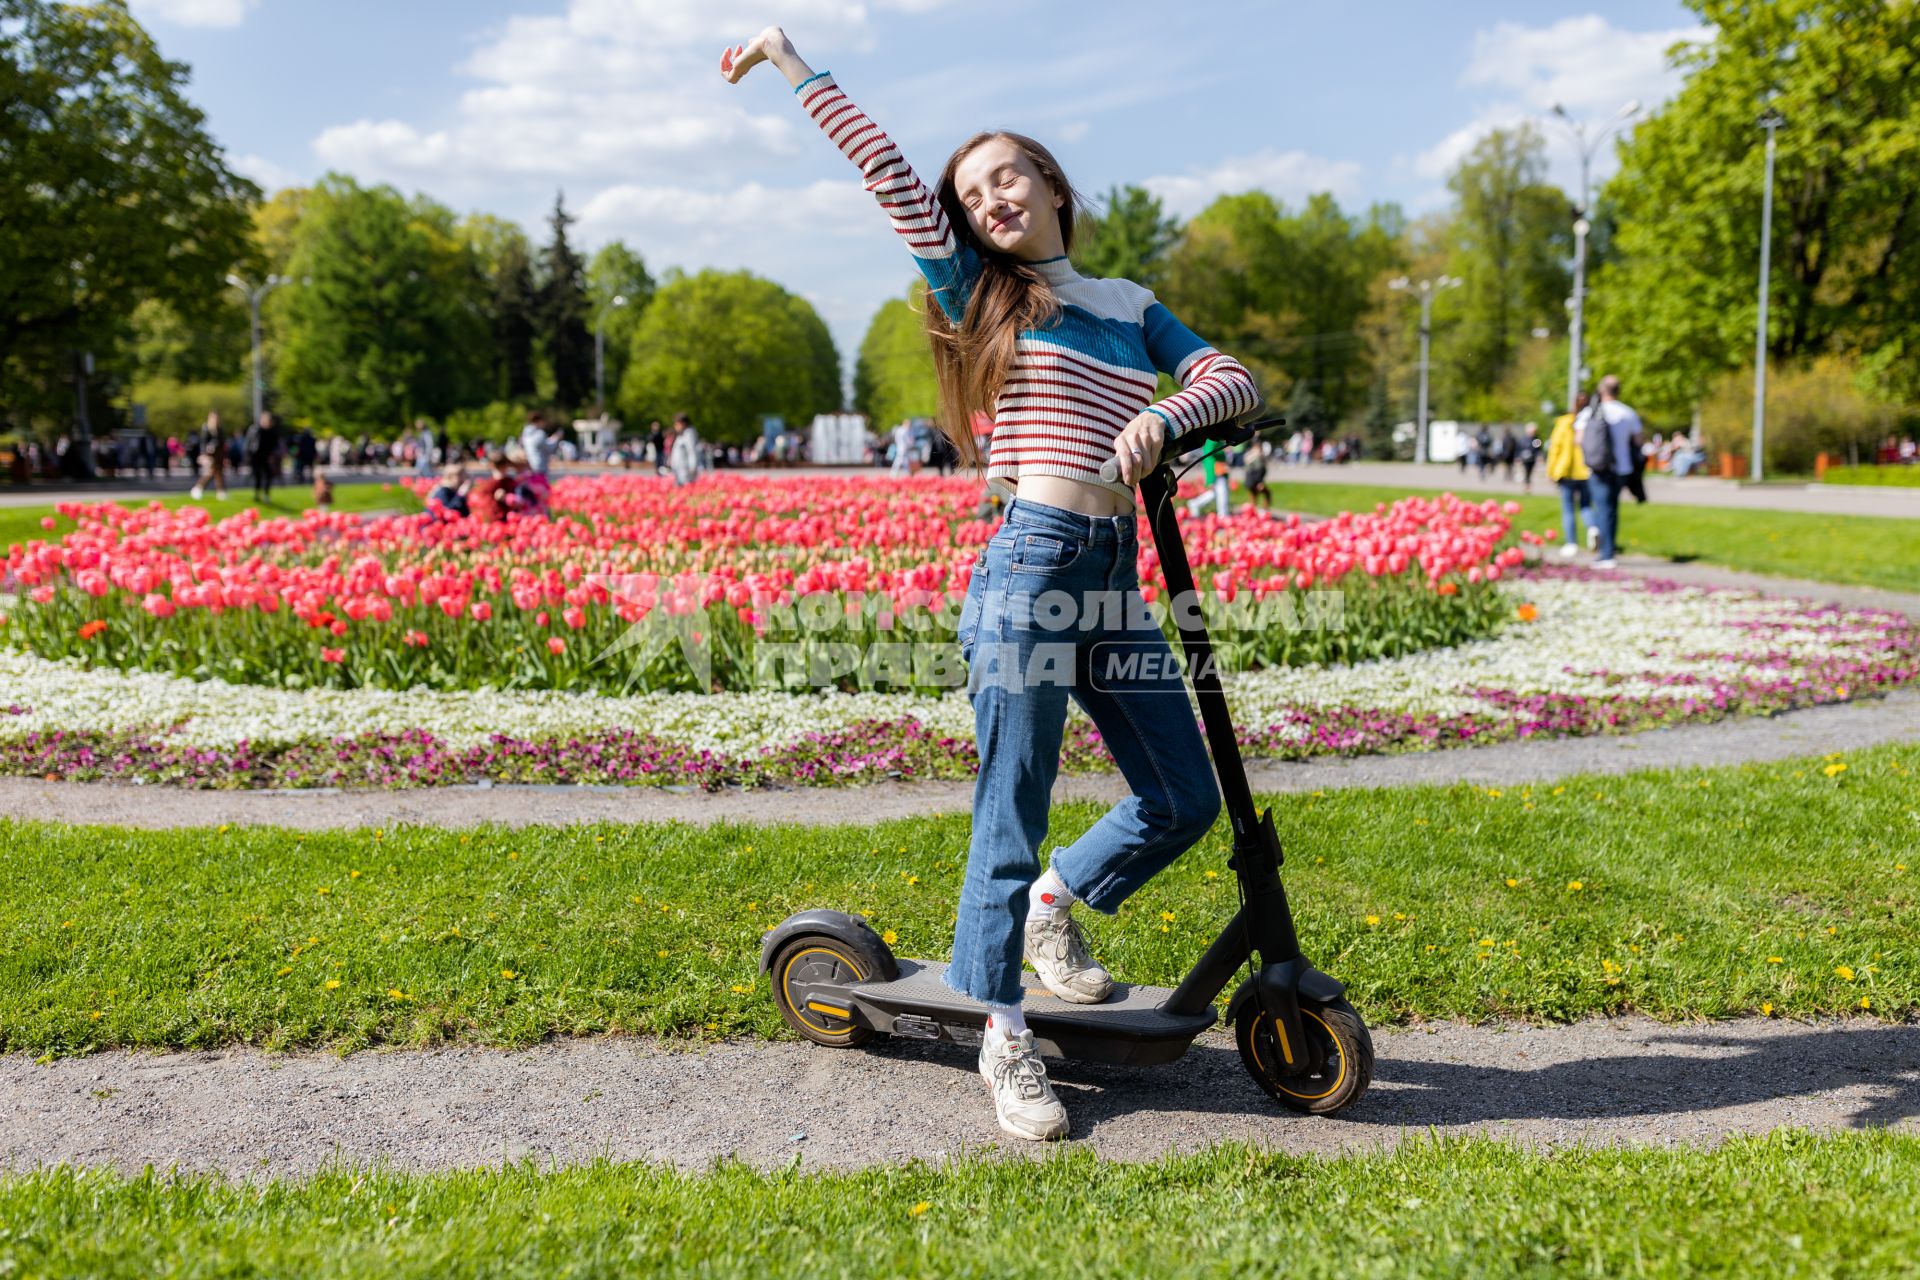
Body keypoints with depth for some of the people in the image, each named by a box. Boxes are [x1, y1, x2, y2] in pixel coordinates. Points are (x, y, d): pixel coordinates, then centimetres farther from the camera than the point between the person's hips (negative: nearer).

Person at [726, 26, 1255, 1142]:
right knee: (1012, 818, 1)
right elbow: (889, 172, 2)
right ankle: (1005, 1037, 18)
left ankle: (1056, 902, 33)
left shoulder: (1132, 307, 17)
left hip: (1116, 582, 5)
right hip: (1030, 570, -5)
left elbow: (1238, 382, 7)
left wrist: (1164, 418, -13)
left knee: (1186, 802, 7)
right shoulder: (979, 294, 7)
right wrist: (795, 63, 5)